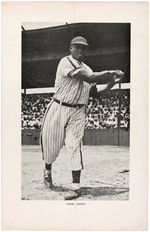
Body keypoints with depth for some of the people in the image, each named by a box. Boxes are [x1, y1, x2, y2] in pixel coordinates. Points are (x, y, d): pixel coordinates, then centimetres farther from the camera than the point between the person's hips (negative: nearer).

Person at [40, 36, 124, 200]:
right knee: (51, 144, 7)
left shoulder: (87, 69, 14)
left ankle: (76, 187, -5)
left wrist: (112, 82, 1)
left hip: (77, 112, 4)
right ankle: (47, 170, 38)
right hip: (59, 109, -3)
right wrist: (108, 73, -11)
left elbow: (95, 92, 12)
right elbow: (89, 78, -21)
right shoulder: (65, 62, -9)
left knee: (74, 146, -7)